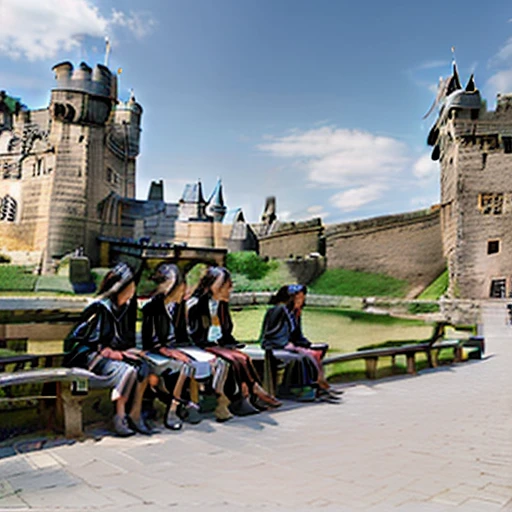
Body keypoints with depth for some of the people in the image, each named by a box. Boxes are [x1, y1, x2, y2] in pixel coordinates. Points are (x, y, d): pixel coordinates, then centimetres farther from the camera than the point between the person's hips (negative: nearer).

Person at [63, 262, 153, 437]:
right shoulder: (100, 308, -19)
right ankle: (120, 417, -17)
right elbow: (96, 343, -17)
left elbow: (127, 337, 14)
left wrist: (129, 351, -4)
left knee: (143, 367, -16)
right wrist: (117, 353, -17)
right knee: (127, 371, -29)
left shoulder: (127, 306, 5)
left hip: (115, 351, 7)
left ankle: (135, 414, -9)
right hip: (90, 355, -7)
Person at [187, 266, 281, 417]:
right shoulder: (196, 303, -8)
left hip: (220, 345, 7)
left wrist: (231, 343, 2)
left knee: (244, 358, -21)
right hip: (204, 347, -6)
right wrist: (217, 345, -14)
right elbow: (194, 334, -11)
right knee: (234, 360, -28)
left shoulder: (222, 304, 14)